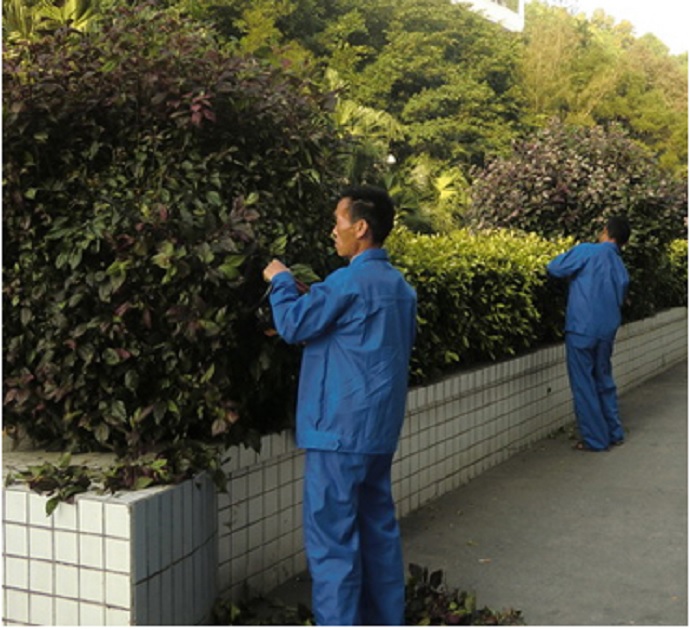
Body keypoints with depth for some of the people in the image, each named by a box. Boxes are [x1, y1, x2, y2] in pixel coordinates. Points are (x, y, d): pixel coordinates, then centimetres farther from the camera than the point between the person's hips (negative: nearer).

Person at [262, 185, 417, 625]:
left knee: (332, 537, -3)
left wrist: (281, 281, 7)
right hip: (379, 425, 9)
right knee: (379, 528, 15)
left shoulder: (350, 281, -17)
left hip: (341, 427, -9)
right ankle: (387, 620, 24)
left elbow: (294, 325, -11)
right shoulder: (400, 285, 10)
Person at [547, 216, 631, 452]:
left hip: (582, 329, -6)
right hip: (607, 331, 6)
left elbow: (554, 268, -7)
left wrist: (568, 256, 12)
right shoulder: (621, 269, 11)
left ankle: (595, 439, 9)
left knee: (584, 385, 4)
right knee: (604, 380, 21)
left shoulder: (587, 252, -9)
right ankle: (614, 433, 28)